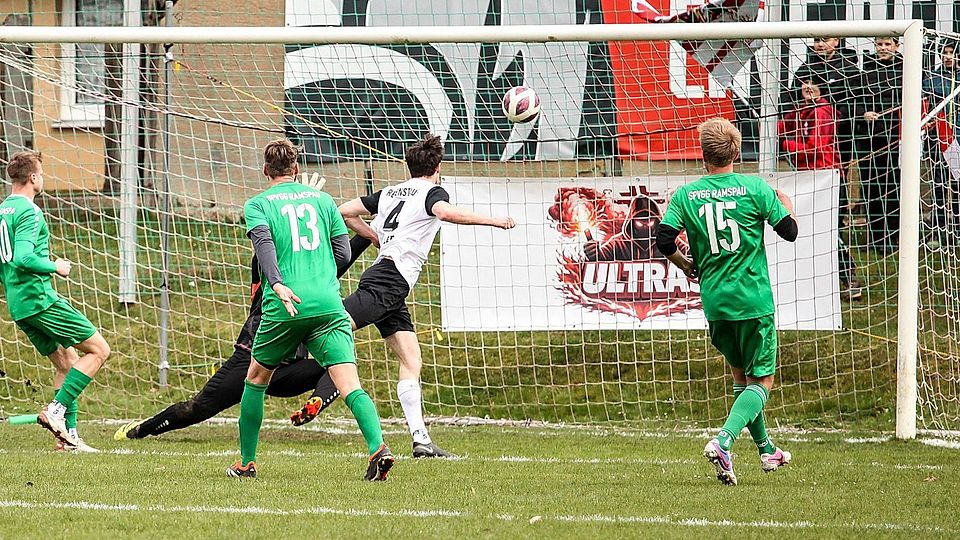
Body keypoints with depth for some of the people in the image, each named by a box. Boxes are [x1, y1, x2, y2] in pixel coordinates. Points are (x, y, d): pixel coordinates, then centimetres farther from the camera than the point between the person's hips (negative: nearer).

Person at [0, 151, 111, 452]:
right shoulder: (29, 212, -13)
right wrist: (54, 267, -10)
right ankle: (56, 410, -13)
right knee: (99, 350, -5)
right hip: (40, 299, -9)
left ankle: (68, 434, 10)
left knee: (67, 361, 16)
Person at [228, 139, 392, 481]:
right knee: (349, 385, -10)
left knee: (256, 379, 21)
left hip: (284, 309, -1)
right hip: (328, 305, 1)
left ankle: (246, 463, 25)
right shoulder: (322, 199, 16)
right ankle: (378, 447, -34)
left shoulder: (257, 205, 8)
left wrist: (277, 283, -26)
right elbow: (343, 253, 12)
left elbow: (263, 241, -12)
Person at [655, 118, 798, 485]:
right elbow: (789, 232, -2)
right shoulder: (755, 189, -7)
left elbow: (664, 241, -7)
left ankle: (766, 449, 30)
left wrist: (686, 265, 13)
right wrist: (787, 205, 20)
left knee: (741, 375, 22)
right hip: (753, 300, -3)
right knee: (762, 380, 1)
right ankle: (722, 442, -21)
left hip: (714, 301, 3)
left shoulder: (686, 195, 0)